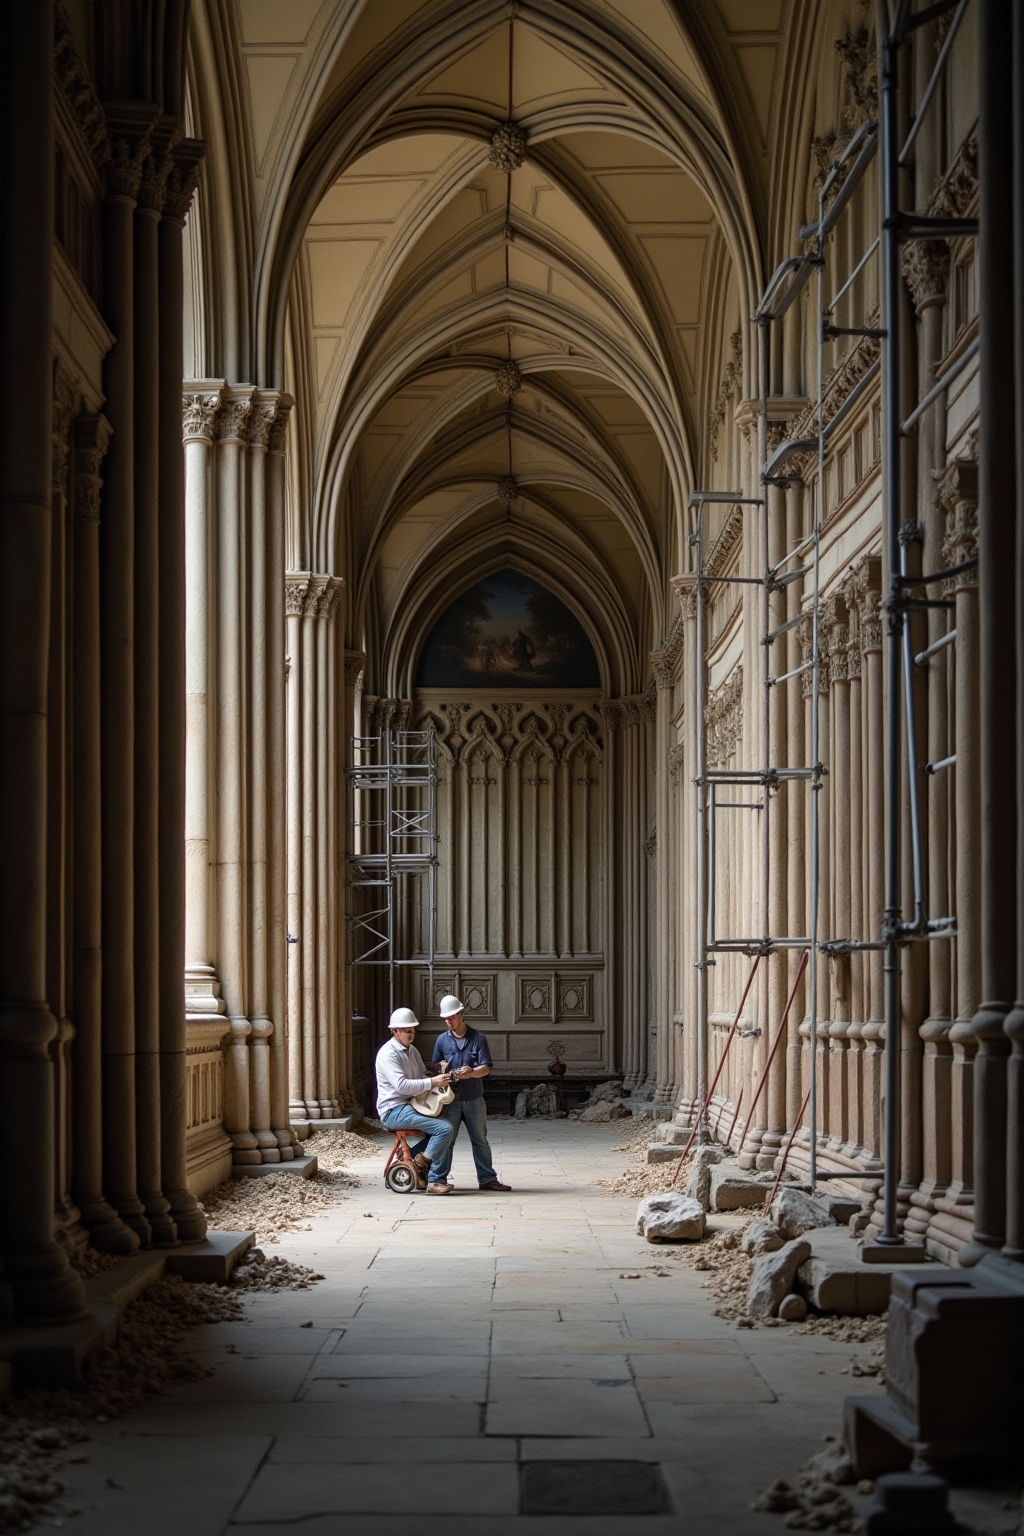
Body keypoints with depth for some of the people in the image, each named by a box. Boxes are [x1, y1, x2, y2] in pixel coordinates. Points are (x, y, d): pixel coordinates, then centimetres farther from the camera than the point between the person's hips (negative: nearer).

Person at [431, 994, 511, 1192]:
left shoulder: (478, 1038, 1)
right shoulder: (442, 1040, 6)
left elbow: (485, 1068, -5)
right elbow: (435, 1067, 8)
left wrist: (471, 1072, -26)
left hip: (474, 1099, 0)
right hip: (450, 1099, 0)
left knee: (480, 1140, 8)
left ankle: (487, 1179, 14)